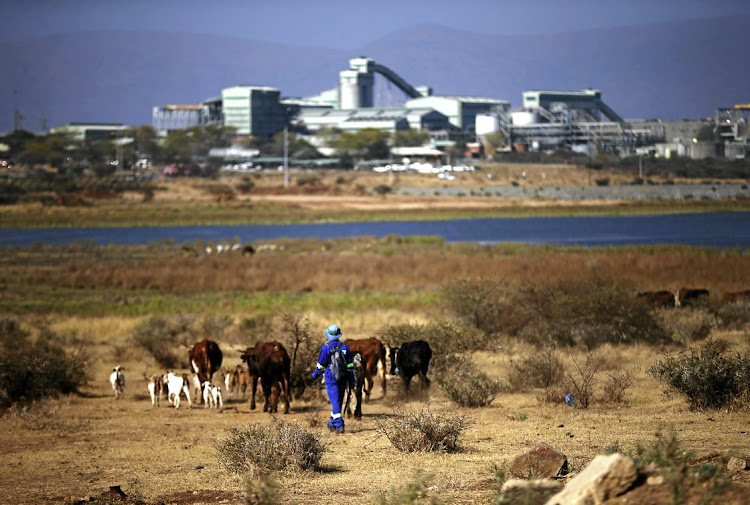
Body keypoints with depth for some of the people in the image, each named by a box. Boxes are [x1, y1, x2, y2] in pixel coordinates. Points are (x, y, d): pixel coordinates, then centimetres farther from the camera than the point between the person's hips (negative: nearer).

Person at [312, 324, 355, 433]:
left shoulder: (326, 347, -9)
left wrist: (315, 374, 13)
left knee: (335, 402, -7)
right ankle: (332, 424, 26)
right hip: (342, 379, 4)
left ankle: (339, 425, -18)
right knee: (338, 402, 15)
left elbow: (321, 365, -4)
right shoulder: (344, 347, 4)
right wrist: (351, 379, 12)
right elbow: (349, 365, 6)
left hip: (331, 379, -4)